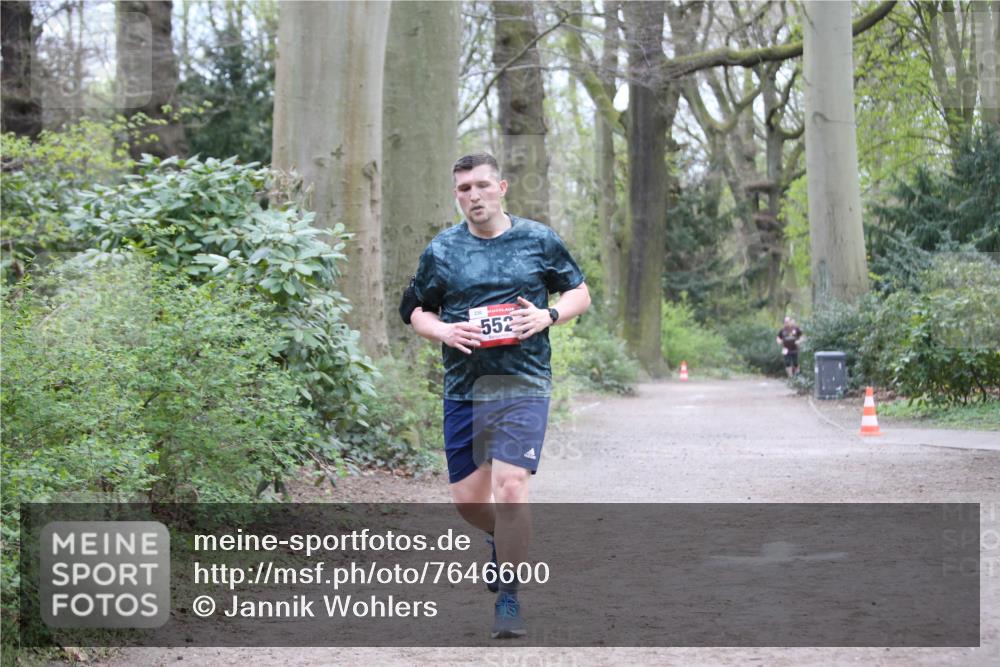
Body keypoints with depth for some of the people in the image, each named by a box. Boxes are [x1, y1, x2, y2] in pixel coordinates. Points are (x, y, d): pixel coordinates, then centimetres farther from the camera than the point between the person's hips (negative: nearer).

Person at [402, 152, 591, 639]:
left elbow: (580, 293, 13)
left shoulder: (538, 241, 4)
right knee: (467, 499, 8)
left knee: (509, 489, -16)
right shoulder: (441, 250, 7)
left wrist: (547, 315, -7)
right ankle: (504, 541, 43)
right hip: (463, 390, 3)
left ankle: (509, 598, -2)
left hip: (523, 385, -3)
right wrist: (442, 330, -6)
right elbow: (417, 311, 16)